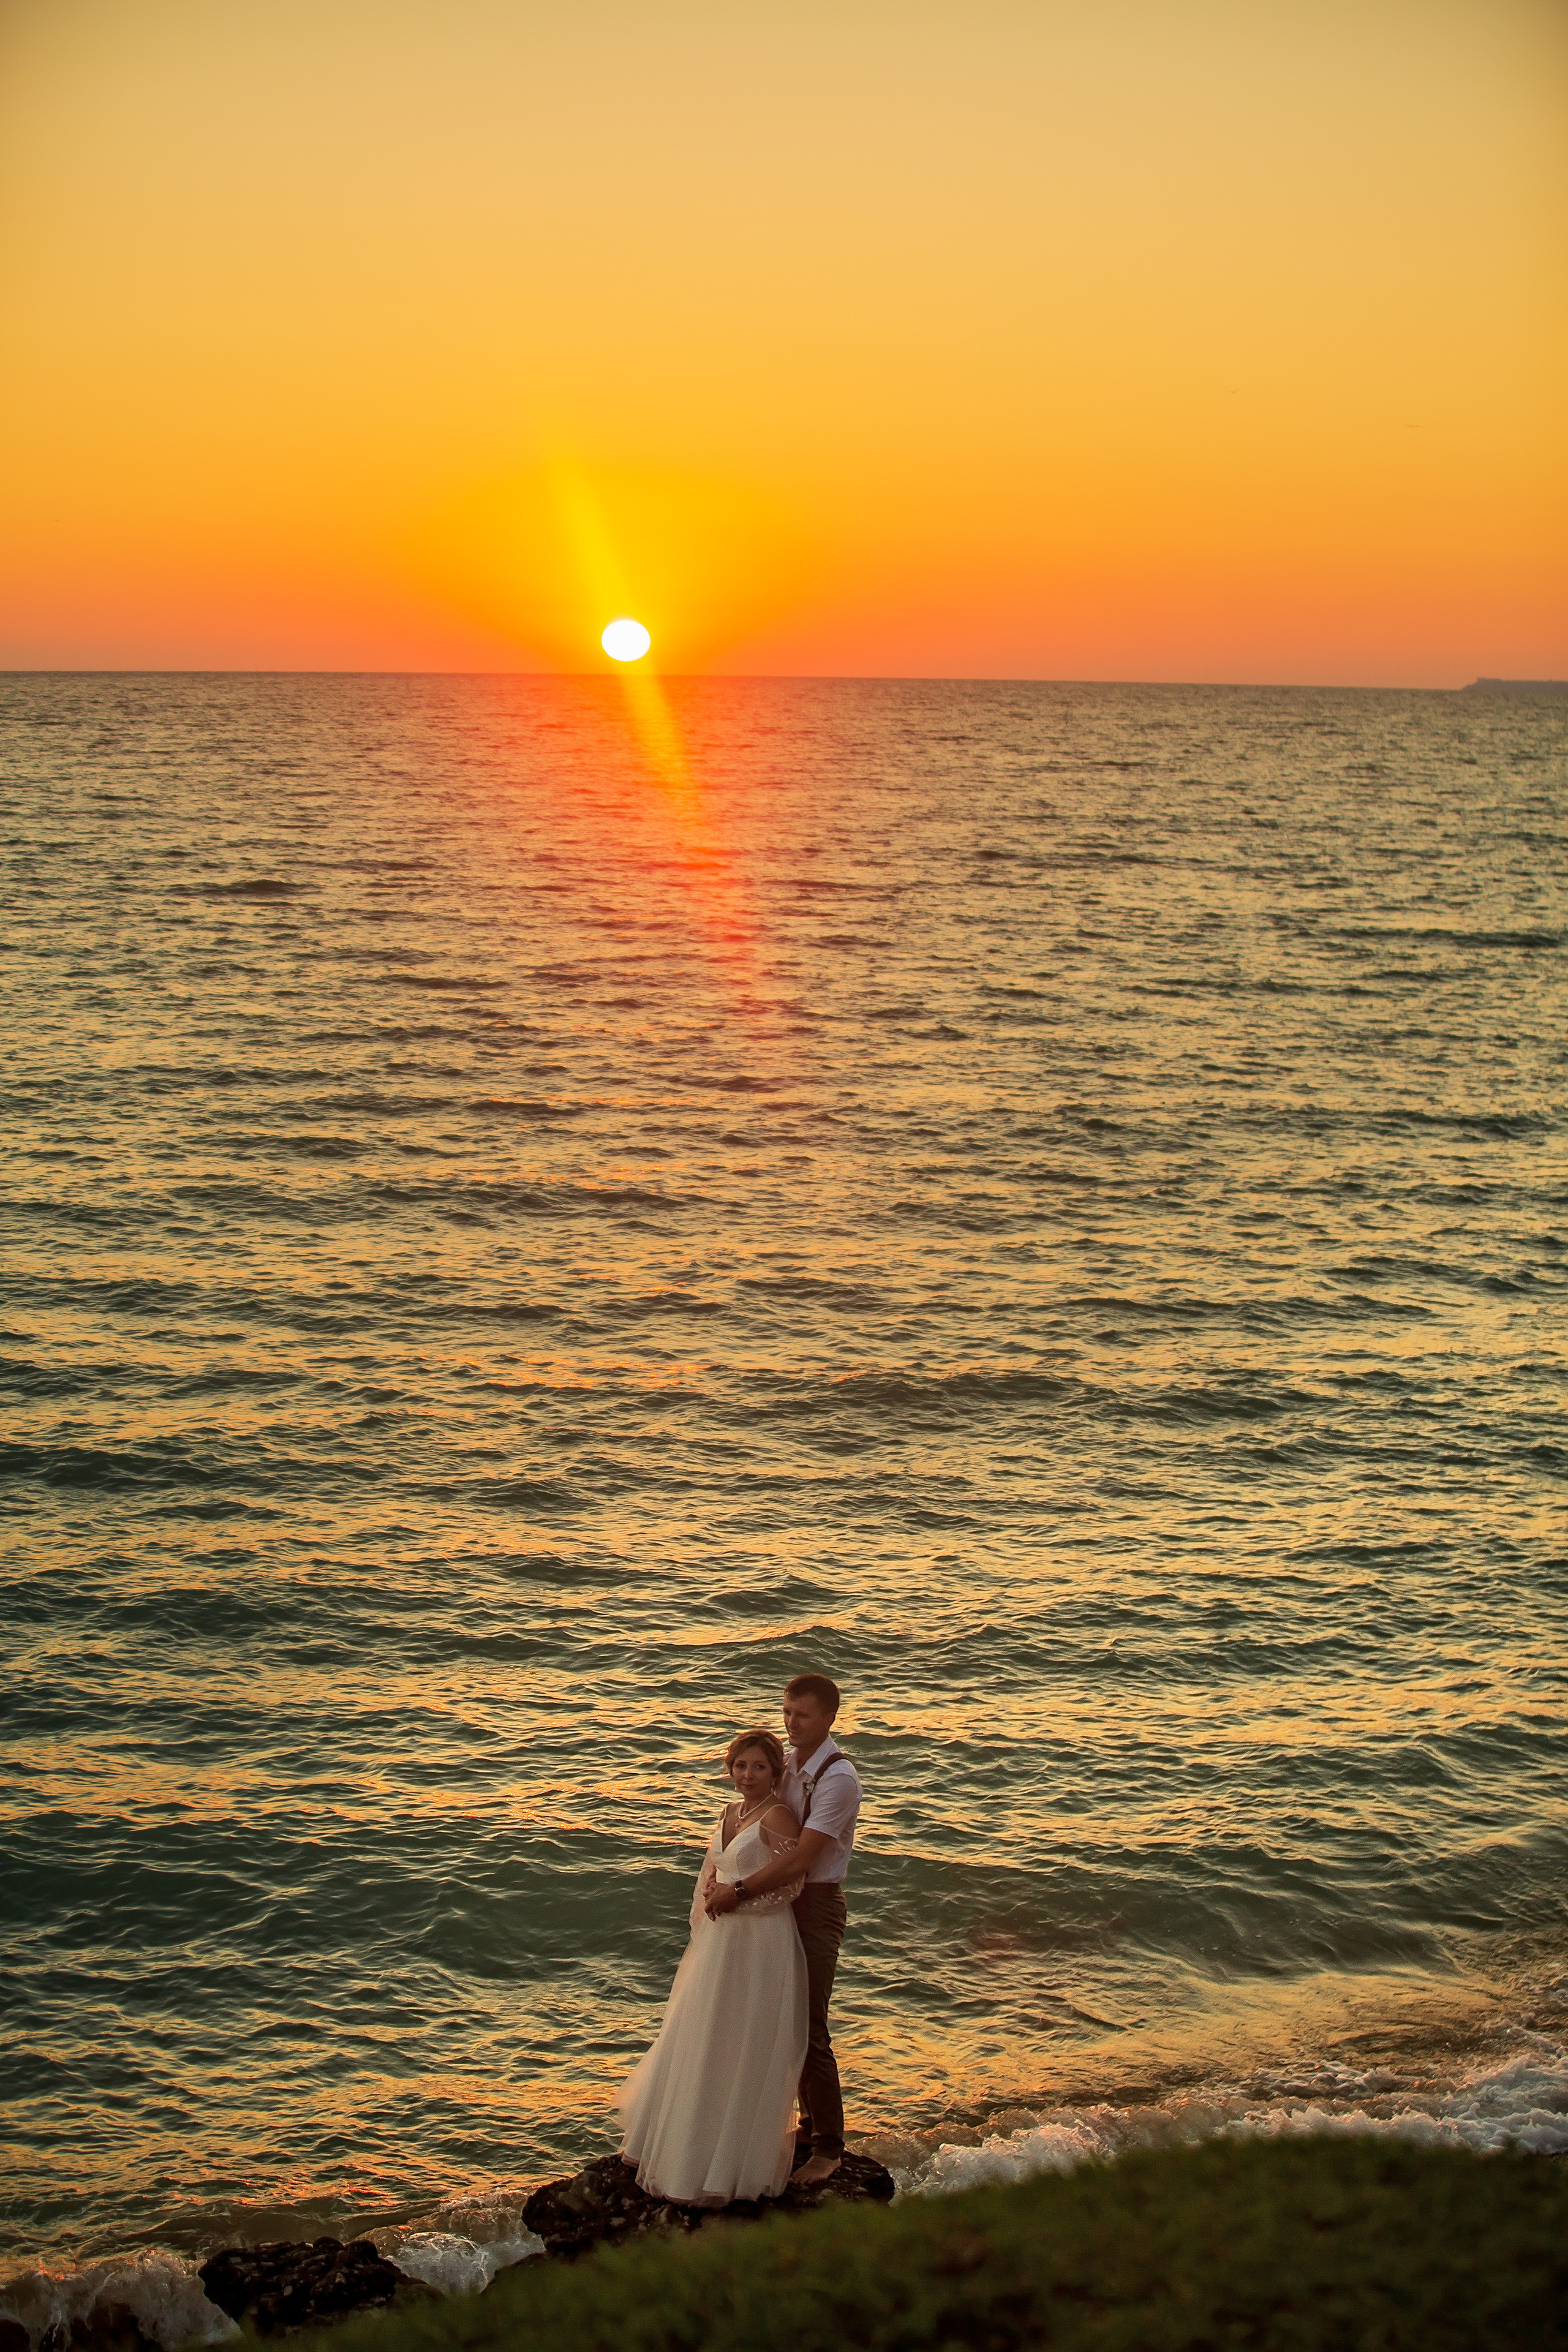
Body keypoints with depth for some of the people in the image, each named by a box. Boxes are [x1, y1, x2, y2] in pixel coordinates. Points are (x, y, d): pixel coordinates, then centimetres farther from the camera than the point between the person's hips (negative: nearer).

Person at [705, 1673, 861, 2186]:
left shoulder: (837, 1778, -19)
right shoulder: (790, 1765, 7)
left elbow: (801, 1858, -24)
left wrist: (741, 1890, -23)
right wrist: (728, 1882, -1)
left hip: (817, 1905, -8)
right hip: (783, 1899, 8)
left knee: (809, 2028, -4)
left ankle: (828, 2147, 9)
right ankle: (810, 2125, 31)